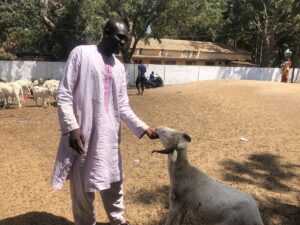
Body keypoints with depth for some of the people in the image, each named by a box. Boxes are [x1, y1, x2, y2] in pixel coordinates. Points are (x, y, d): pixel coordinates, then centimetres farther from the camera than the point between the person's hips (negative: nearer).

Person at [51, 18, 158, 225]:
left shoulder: (119, 67, 12)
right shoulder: (81, 53, -4)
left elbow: (123, 106, 9)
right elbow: (64, 94, -8)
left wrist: (142, 127, -2)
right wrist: (71, 127, -17)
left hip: (109, 135, 6)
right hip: (82, 133, -5)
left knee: (114, 181, 16)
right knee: (83, 187, 5)